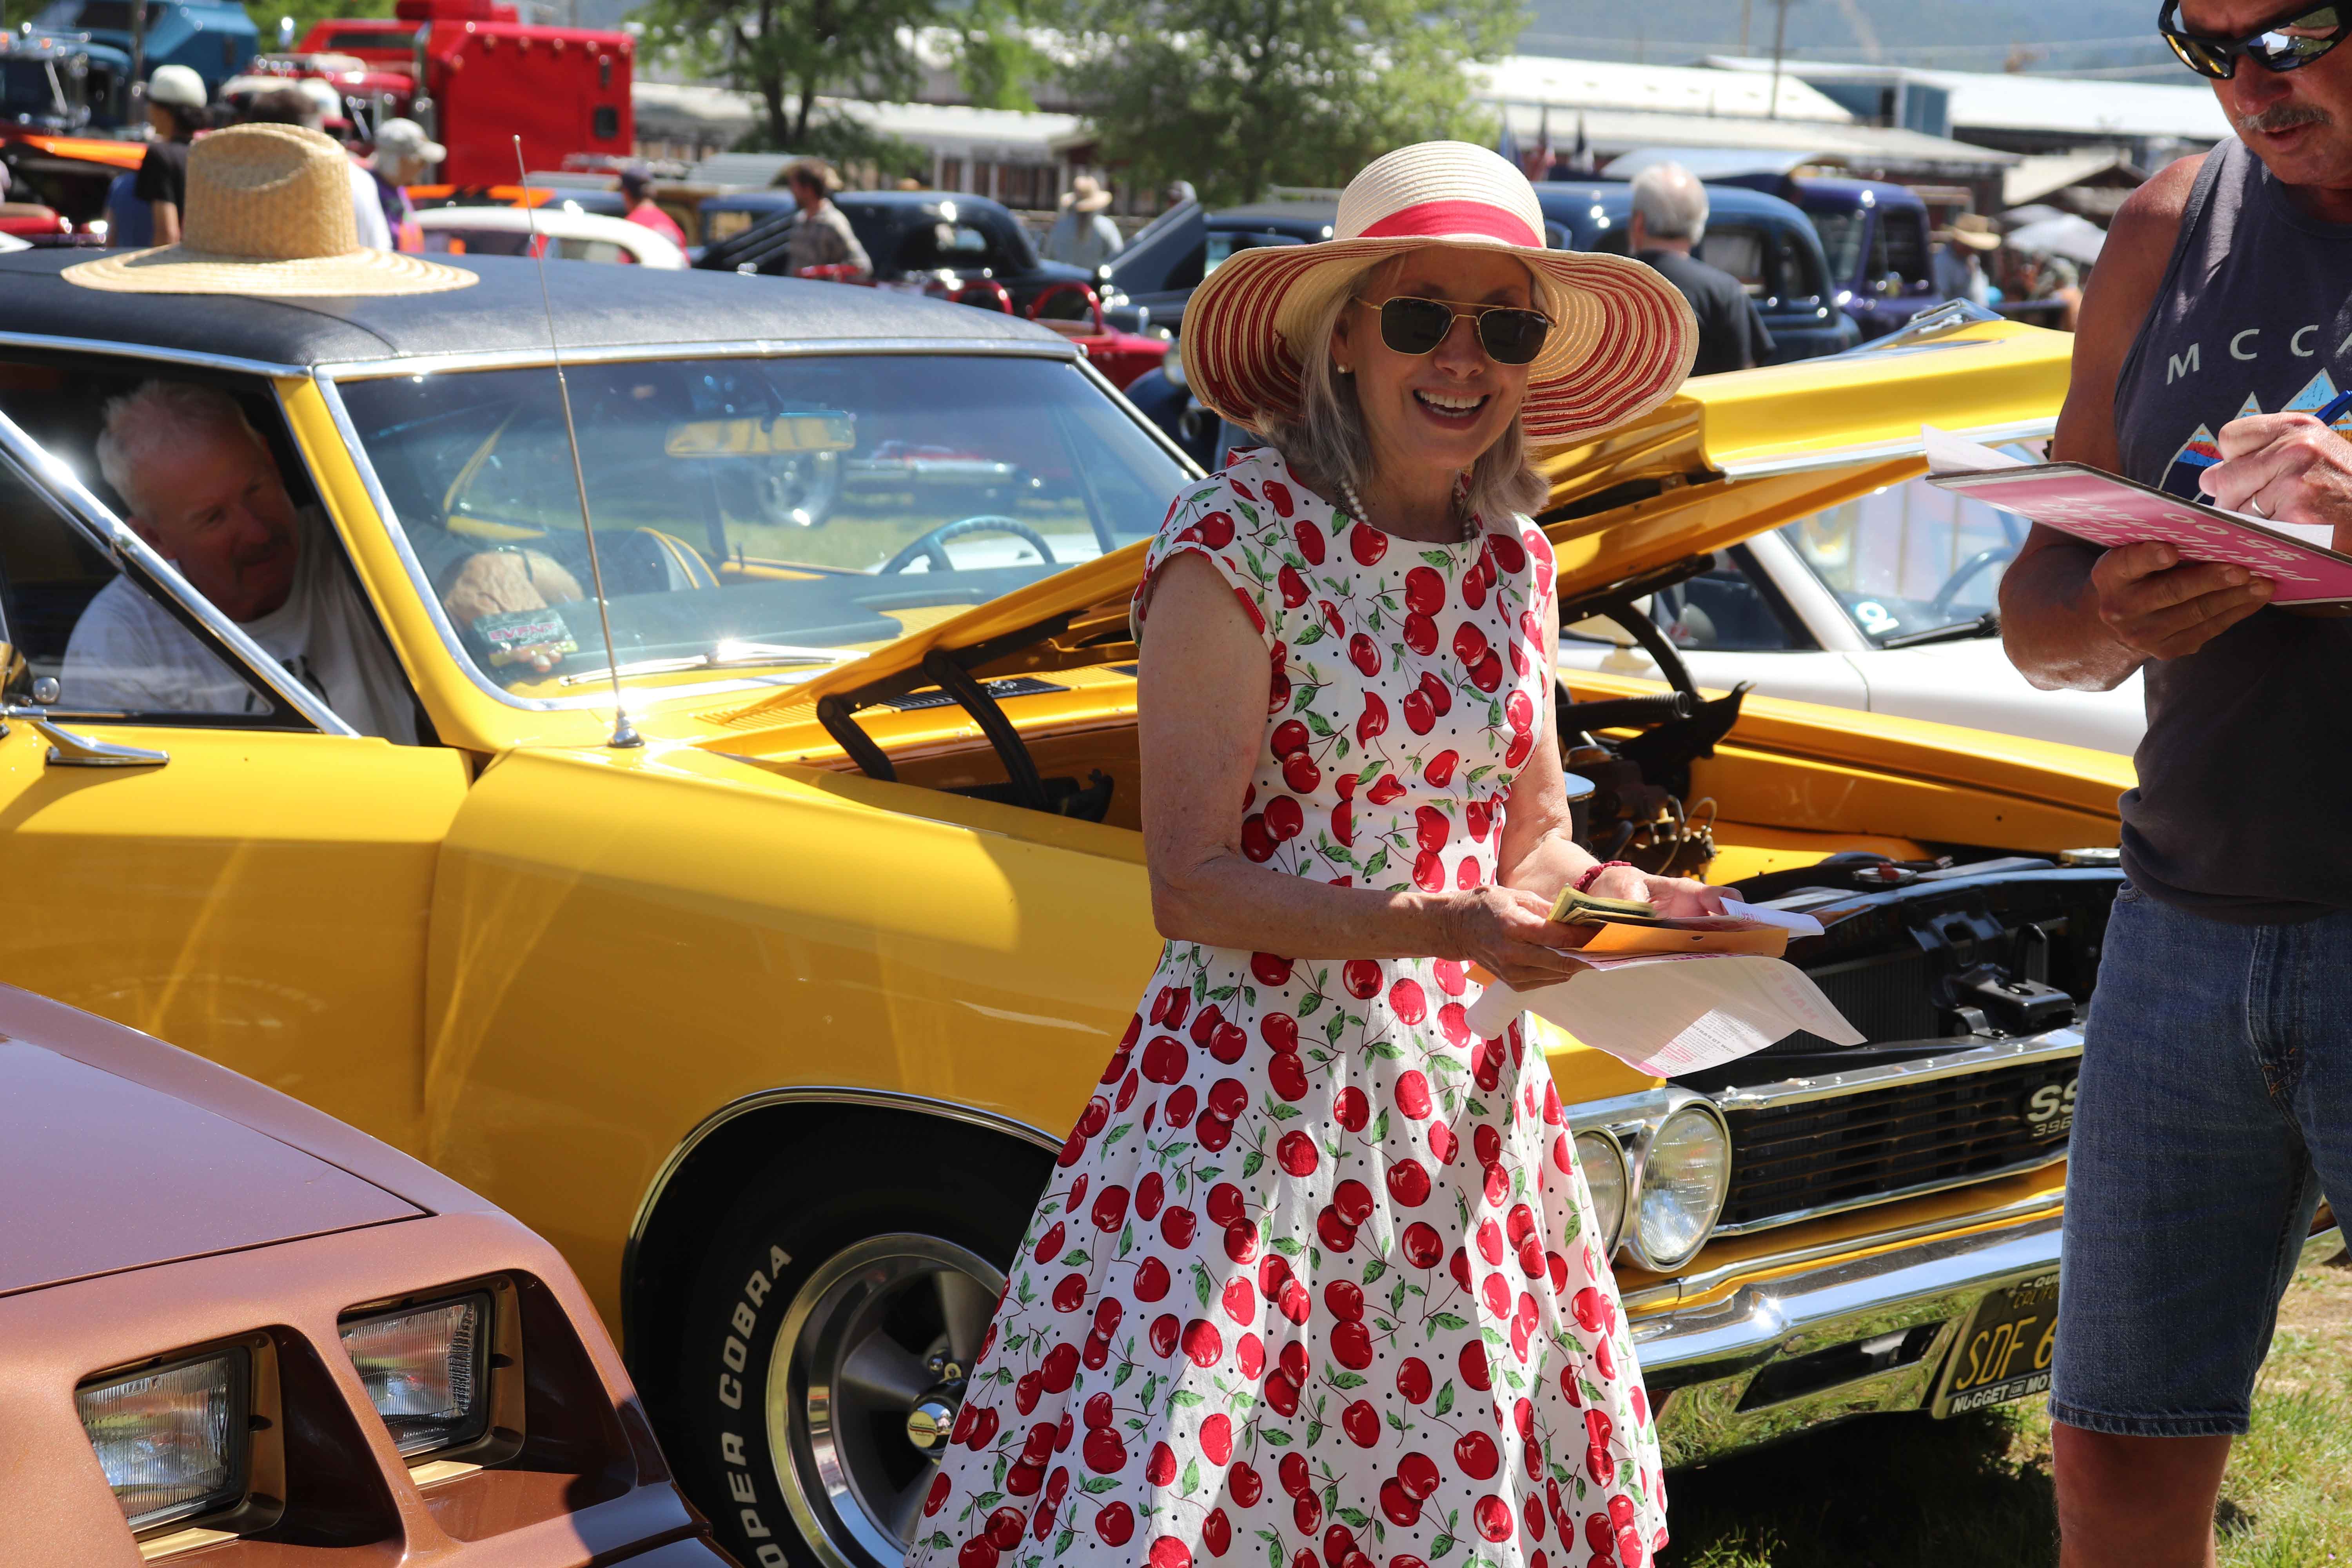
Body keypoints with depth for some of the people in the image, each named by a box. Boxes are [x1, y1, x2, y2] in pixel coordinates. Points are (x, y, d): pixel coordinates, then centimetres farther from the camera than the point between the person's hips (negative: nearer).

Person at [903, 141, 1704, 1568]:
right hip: (1256, 1096, -6)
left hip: (1466, 1101, 6)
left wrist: (1634, 899, -6)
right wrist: (1443, 927, -26)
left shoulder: (1515, 563, 7)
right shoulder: (1238, 544, -11)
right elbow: (1194, 888, -15)